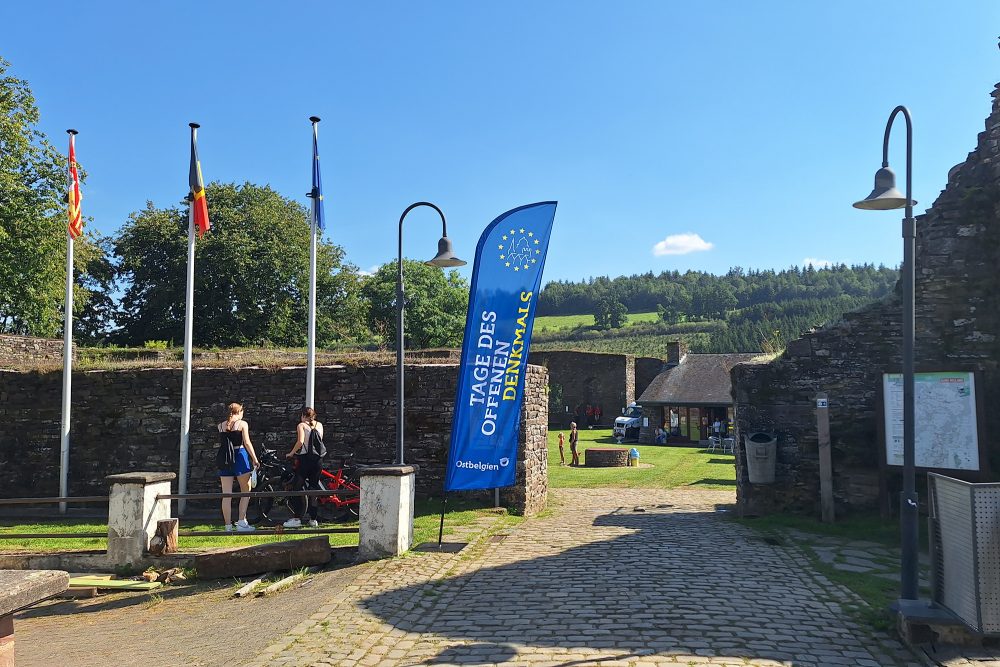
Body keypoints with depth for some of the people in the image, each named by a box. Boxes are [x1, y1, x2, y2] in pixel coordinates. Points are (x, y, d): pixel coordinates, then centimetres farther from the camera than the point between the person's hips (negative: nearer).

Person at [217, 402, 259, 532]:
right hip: (240, 456, -4)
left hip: (224, 459, 4)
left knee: (226, 495, 3)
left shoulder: (221, 426, 11)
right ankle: (241, 522, -1)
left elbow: (221, 443, 14)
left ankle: (228, 526, 4)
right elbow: (247, 443, -8)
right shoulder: (242, 424, -1)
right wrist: (255, 459, -6)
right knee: (246, 491, 8)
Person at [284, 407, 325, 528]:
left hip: (305, 458, -4)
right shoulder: (319, 425, 12)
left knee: (298, 487, 2)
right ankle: (313, 519, 11)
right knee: (314, 488, 10)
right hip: (318, 459, 4)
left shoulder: (301, 425, -1)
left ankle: (297, 519, -2)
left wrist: (291, 453, -5)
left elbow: (300, 442, -14)